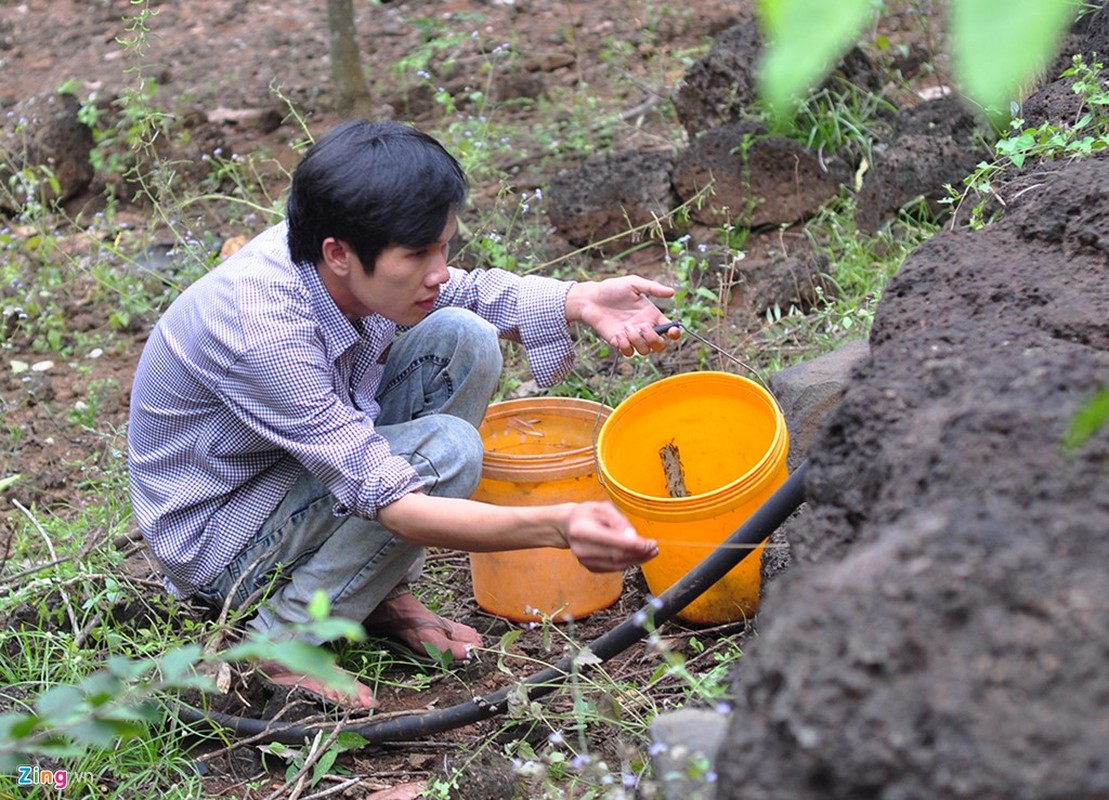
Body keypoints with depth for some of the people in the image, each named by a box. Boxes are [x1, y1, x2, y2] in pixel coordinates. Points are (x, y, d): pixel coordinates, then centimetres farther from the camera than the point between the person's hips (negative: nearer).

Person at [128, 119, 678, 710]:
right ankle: (280, 642, -11)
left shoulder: (335, 260, -16)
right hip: (215, 539, -8)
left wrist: (580, 301, -17)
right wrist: (555, 528, -47)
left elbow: (466, 294, 3)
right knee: (445, 451, -26)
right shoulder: (263, 334, -37)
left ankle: (383, 594, 1)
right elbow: (384, 499, -36)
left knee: (463, 339, -9)